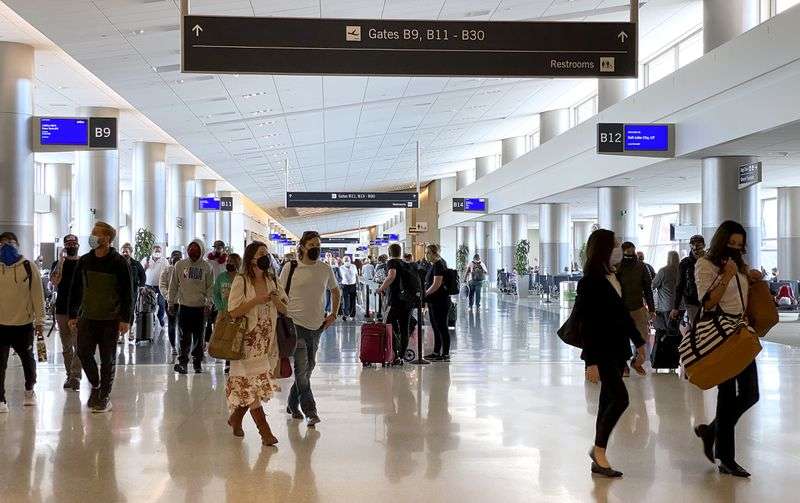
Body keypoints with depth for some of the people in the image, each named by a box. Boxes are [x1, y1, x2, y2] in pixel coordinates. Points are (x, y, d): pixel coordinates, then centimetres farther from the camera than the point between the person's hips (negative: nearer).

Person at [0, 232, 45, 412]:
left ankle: (29, 390, 37)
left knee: (27, 358, 16)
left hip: (24, 323, 0)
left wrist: (39, 321, -5)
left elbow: (38, 295, -2)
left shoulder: (29, 267, -3)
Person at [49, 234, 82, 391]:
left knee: (78, 345, -9)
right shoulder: (58, 263, 7)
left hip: (80, 309, -2)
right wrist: (61, 260, -14)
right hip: (62, 310, 3)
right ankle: (69, 375, 17)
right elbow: (54, 281, -12)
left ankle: (75, 376, -11)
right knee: (66, 346, 9)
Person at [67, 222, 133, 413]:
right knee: (83, 353, -2)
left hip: (110, 320, -4)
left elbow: (127, 293, -6)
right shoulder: (84, 261, 6)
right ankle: (95, 385, 21)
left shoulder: (119, 262, -6)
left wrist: (125, 319, -11)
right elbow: (75, 290, 12)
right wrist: (72, 315, 8)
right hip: (87, 318, 4)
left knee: (108, 359, 3)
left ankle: (105, 397, 14)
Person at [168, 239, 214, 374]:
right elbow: (173, 285, 7)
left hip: (200, 307, 0)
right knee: (184, 336, -4)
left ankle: (197, 362, 17)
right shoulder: (180, 265, 3)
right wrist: (172, 302, 6)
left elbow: (210, 287, 0)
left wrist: (208, 304, -8)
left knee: (199, 337, 8)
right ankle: (182, 362, -1)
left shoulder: (206, 267, 0)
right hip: (184, 305, 0)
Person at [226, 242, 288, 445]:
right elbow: (233, 311, -13)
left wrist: (275, 299, -10)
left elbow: (285, 310, 10)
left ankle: (235, 418, 30)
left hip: (267, 341, 5)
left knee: (249, 386, 9)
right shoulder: (241, 281, -7)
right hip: (247, 341, -5)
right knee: (252, 384, -5)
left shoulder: (272, 281, 9)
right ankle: (265, 432, -3)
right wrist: (257, 301, -21)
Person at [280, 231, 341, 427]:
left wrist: (334, 314, 13)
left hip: (317, 325, 5)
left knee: (309, 367, 12)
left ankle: (293, 404, 27)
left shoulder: (326, 269, 6)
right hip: (296, 324, -5)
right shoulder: (290, 268, -4)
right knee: (302, 367, -10)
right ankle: (310, 410, -6)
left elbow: (335, 291, 22)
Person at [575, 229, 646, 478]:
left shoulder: (614, 278, 8)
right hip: (602, 351, -8)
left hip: (617, 349, 8)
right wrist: (591, 361, -19)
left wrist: (638, 342, 20)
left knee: (609, 400, 10)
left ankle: (598, 450, 21)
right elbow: (587, 324, -16)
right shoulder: (590, 282, -15)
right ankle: (599, 452, 2)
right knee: (620, 398, -12)